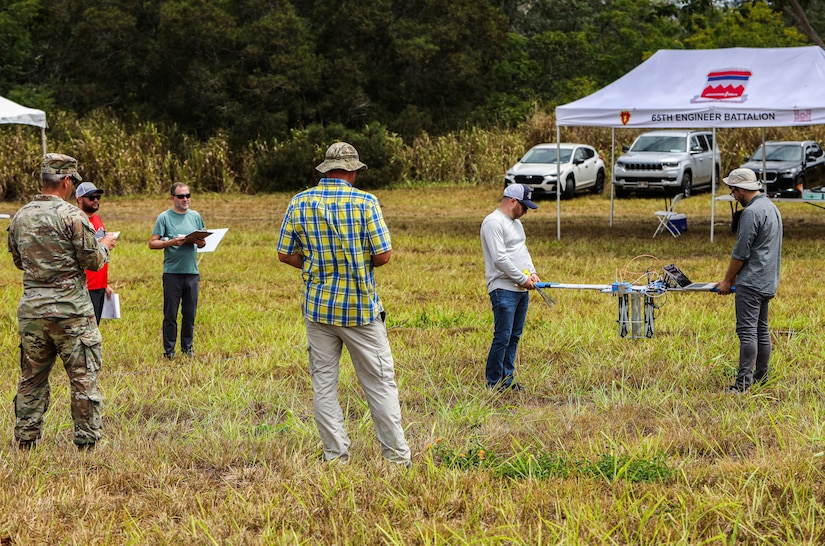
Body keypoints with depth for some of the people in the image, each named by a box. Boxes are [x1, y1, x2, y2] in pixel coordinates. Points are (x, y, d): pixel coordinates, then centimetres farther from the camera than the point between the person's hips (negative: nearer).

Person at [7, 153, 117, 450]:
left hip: (31, 310, 6)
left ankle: (25, 442, 17)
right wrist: (105, 245, 11)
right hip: (70, 310, -6)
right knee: (83, 378, 3)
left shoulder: (20, 217, 6)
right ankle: (86, 442, 4)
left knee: (32, 378, 14)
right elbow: (93, 262, -9)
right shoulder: (71, 215, -12)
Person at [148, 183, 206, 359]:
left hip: (192, 272, 4)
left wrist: (201, 242, -5)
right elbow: (152, 243, -5)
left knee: (190, 313, 9)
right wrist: (172, 242, -20)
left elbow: (203, 241, 19)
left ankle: (188, 347, 19)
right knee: (170, 315, 0)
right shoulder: (164, 217, -2)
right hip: (172, 272, -4)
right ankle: (169, 350, 6)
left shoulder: (195, 216, 11)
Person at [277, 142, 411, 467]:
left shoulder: (300, 203, 0)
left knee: (323, 384, 10)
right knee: (380, 383, 5)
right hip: (361, 307, -2)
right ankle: (397, 456, 8)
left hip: (318, 307, 3)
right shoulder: (365, 203, -9)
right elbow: (384, 255, -10)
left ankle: (335, 455, 11)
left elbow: (285, 254, 2)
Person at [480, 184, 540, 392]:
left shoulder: (516, 222, 19)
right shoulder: (493, 222, -12)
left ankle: (507, 380, 16)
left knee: (514, 337, 10)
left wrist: (532, 272, 9)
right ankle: (493, 383, -2)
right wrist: (522, 279, -14)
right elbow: (500, 258, -19)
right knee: (502, 338, -9)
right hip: (503, 289, -9)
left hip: (522, 289, 9)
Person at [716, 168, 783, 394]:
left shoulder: (752, 212, -15)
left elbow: (741, 252, -15)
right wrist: (737, 275, 23)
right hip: (768, 282, 11)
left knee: (747, 331, -12)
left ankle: (743, 382, -15)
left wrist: (727, 280, -4)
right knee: (761, 329, 16)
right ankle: (761, 376, 22)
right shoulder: (772, 208, 17)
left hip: (751, 282, -11)